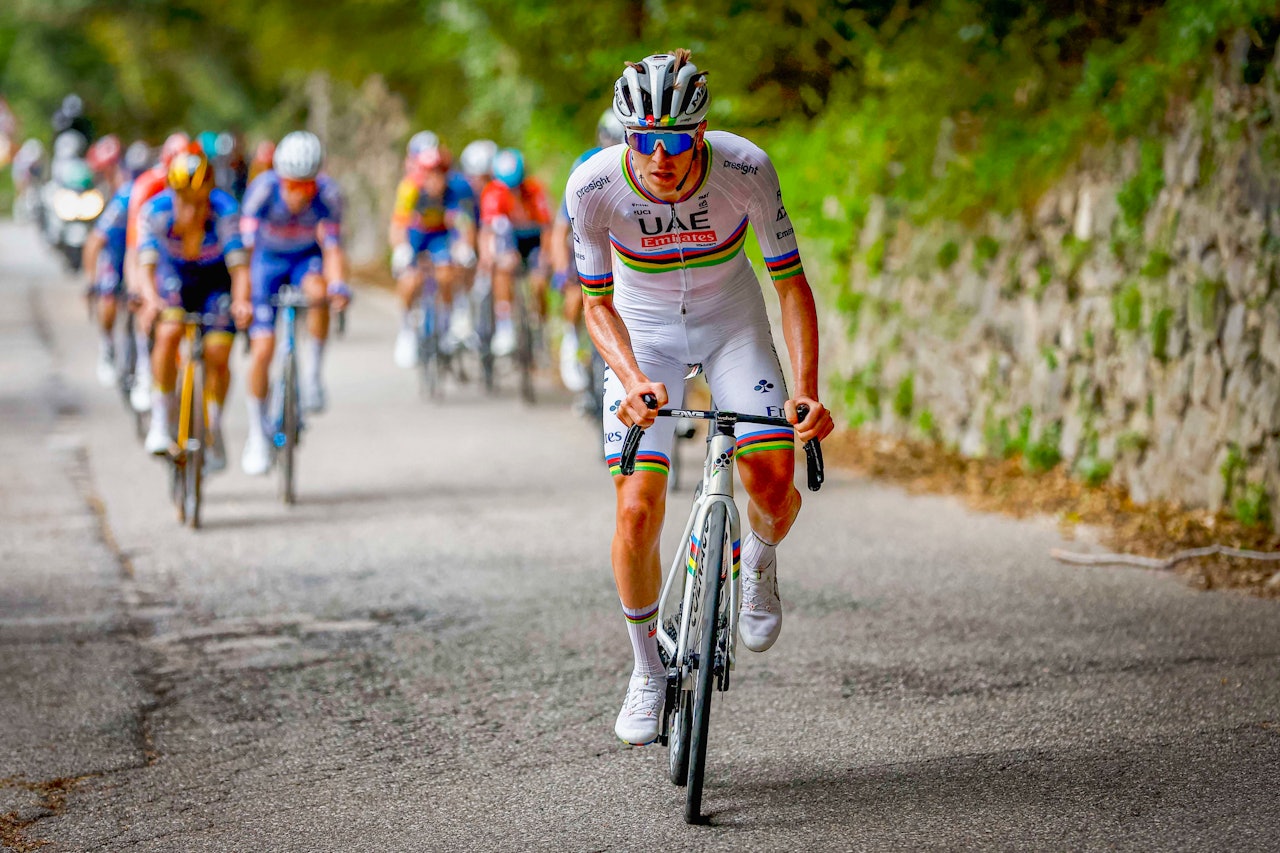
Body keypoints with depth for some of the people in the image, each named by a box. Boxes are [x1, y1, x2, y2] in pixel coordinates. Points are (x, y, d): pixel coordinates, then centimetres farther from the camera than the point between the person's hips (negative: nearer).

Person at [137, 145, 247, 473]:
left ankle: (214, 433, 13)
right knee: (169, 332, -28)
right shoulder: (155, 211, -28)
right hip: (174, 277, 0)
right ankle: (161, 422, -15)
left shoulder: (225, 210, -31)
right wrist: (151, 300, -53)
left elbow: (239, 265, -35)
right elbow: (146, 264, -34)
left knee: (217, 357, -10)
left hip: (216, 282, 0)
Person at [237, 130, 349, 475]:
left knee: (318, 292, -36)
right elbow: (246, 247, -34)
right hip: (269, 259, 0)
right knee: (262, 349, -8)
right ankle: (257, 435, 7)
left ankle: (312, 372, -16)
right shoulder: (263, 189, -30)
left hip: (307, 257, 1)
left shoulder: (328, 194, -27)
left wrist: (338, 284, -48)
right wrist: (241, 298, -45)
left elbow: (332, 248, -28)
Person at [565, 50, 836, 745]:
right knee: (638, 511, -13)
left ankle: (758, 564, 18)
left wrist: (807, 392, -32)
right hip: (640, 331, 0)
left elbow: (792, 284, -20)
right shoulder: (594, 185, -26)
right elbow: (597, 303, -16)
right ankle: (647, 671, 10)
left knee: (774, 483, -19)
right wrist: (635, 381, -34)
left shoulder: (744, 169, -27)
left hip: (731, 322, 0)